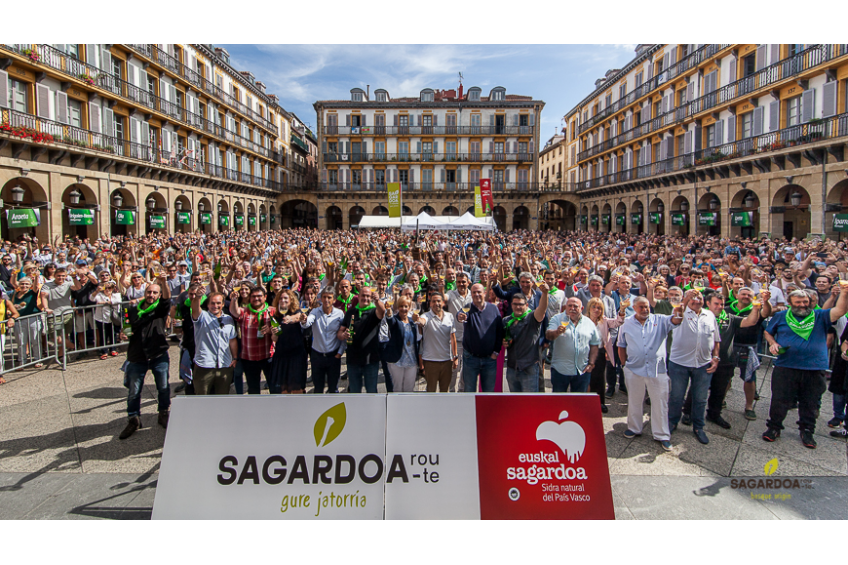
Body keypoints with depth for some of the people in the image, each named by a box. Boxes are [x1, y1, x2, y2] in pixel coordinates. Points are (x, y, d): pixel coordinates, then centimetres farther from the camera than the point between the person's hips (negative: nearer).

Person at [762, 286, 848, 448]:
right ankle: (774, 427, 19)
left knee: (810, 403, 12)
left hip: (814, 369, 1)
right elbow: (767, 333, 17)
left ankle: (807, 431, 28)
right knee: (780, 400, 4)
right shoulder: (780, 317, 7)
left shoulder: (820, 316, 6)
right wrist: (773, 343, -3)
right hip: (785, 367, -1)